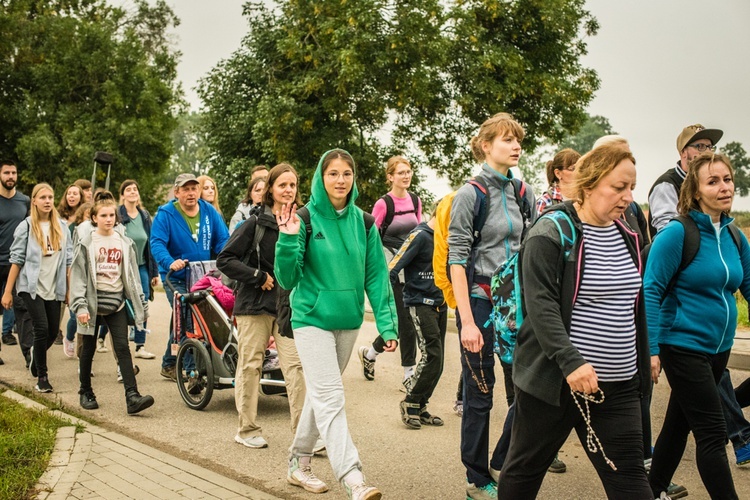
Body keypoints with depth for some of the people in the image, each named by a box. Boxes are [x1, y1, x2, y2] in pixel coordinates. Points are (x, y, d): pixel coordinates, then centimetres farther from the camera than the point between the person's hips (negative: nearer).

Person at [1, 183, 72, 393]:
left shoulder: (61, 226, 5)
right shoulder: (26, 227, -3)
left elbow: (68, 260, 8)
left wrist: (69, 289, 6)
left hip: (54, 289, 4)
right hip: (32, 287, -4)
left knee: (53, 332, 6)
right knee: (42, 329, -12)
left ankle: (36, 355, 40)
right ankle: (42, 376, 6)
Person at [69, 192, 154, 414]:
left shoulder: (125, 243, 8)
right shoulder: (86, 243, -1)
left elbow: (132, 275, 11)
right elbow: (78, 276, -5)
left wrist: (141, 304, 9)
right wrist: (80, 306, -13)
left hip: (116, 304, 2)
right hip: (93, 302, -2)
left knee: (123, 348, -8)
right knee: (88, 349, 9)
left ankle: (132, 396, -15)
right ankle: (86, 392, 27)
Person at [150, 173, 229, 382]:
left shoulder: (209, 211, 2)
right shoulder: (165, 214, -9)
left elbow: (223, 239, 1)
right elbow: (157, 243, -19)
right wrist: (170, 262, -38)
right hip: (176, 278, -5)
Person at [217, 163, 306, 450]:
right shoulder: (256, 224, -5)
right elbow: (225, 259, -7)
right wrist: (258, 277, -12)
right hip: (255, 306, -3)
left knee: (295, 365, -5)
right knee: (250, 366, 5)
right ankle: (247, 429, 18)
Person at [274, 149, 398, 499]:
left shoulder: (363, 222, 3)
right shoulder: (305, 218, -9)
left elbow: (376, 275, 3)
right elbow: (288, 279, -10)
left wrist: (387, 323, -4)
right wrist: (288, 239, -26)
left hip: (349, 321, 5)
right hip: (312, 319, -5)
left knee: (320, 394, 16)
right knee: (330, 398, -12)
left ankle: (299, 463, 32)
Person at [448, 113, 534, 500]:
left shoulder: (522, 193, 9)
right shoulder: (470, 194, -8)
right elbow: (456, 259, -12)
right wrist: (467, 322, -17)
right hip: (480, 300, -5)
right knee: (479, 394, 3)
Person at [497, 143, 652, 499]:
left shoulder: (626, 234, 11)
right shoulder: (552, 232, -12)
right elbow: (540, 304, -20)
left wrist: (642, 369, 20)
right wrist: (571, 362, -30)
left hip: (618, 386, 6)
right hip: (554, 379, -6)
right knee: (525, 468, 11)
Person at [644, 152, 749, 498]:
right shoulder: (678, 233, -14)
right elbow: (651, 291, -15)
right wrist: (651, 348, -19)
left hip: (719, 347, 7)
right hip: (683, 346, -7)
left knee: (679, 424, 18)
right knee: (713, 434, -4)